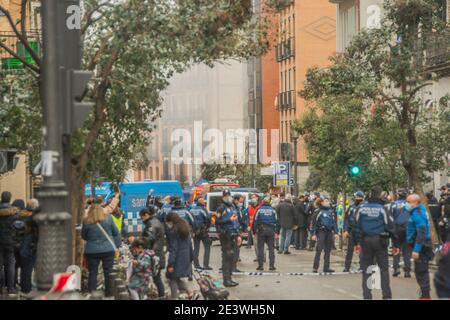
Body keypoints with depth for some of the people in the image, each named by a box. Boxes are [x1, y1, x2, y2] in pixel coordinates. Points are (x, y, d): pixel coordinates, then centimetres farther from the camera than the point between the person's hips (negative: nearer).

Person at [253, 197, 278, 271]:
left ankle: (260, 265, 2)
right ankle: (271, 265, 3)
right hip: (271, 230, 1)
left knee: (260, 248, 4)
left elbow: (255, 221, -1)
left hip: (261, 230, -1)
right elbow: (276, 221, 5)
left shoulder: (259, 210, -2)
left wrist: (254, 231, 5)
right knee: (271, 248, 7)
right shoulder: (273, 210, 2)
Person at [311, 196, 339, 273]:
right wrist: (314, 234, -7)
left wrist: (335, 232, 7)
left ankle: (326, 267, 13)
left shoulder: (330, 211, 11)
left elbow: (334, 222, 15)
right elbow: (314, 223, -3)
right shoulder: (318, 211, -3)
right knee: (319, 249, -10)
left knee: (328, 250, 7)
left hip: (329, 232, 5)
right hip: (321, 231, -5)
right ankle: (315, 267, -8)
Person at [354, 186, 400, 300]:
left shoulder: (361, 208, 0)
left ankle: (367, 295, 7)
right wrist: (395, 244, 0)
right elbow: (390, 226, -6)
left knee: (366, 269, 8)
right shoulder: (382, 208, -8)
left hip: (365, 240, 2)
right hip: (380, 240, -2)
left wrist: (357, 242, 10)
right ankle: (386, 295, -1)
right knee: (384, 269, 4)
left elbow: (357, 225, 3)